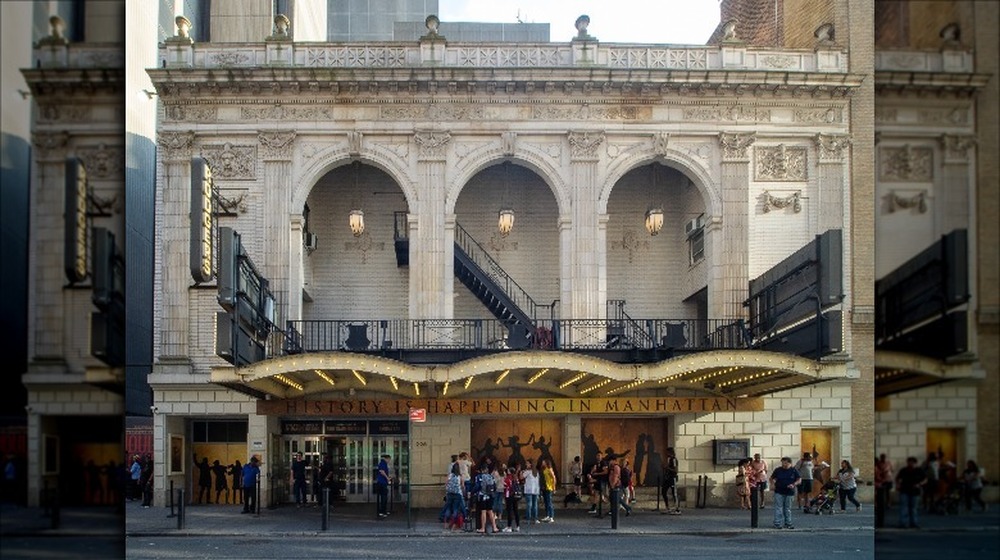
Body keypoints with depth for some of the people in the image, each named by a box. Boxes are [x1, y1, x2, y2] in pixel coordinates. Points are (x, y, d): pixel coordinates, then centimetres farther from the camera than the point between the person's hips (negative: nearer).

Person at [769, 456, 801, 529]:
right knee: (778, 508, -4)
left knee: (788, 509, 10)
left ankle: (788, 523, 19)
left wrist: (794, 484, -15)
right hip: (779, 492, -1)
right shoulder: (778, 470, 3)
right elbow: (772, 478, 12)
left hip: (789, 493, 1)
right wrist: (772, 484, -8)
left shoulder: (794, 471, 2)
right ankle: (777, 523, -2)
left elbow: (799, 480, 3)